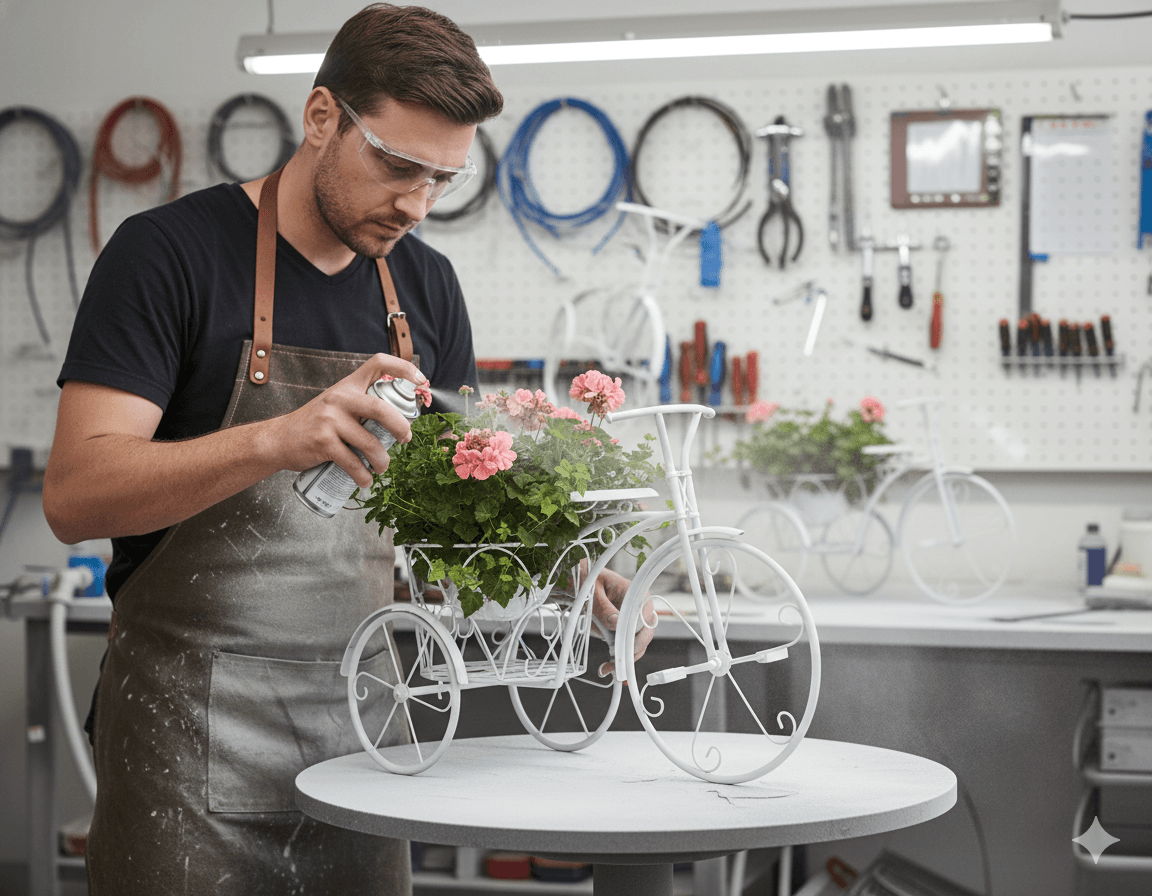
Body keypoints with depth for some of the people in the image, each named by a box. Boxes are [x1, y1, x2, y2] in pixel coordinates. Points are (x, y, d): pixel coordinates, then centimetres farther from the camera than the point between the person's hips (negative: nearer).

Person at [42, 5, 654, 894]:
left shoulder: (425, 284, 8)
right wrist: (278, 440, -33)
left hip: (360, 719, 5)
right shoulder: (171, 252, -10)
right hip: (194, 727, -5)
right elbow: (75, 495, -19)